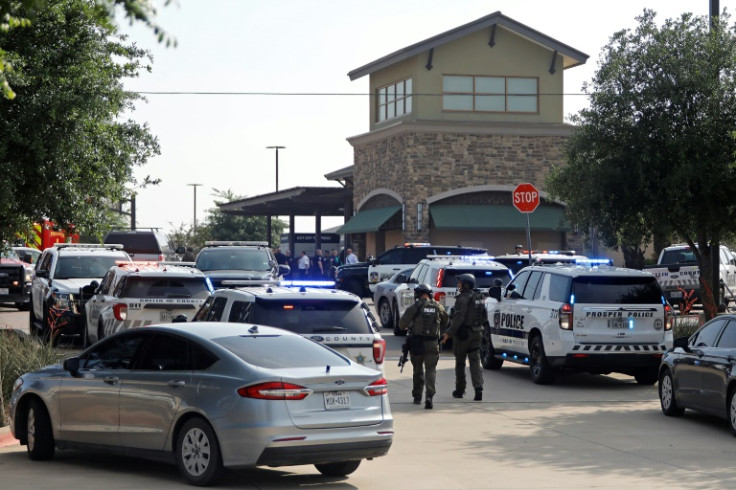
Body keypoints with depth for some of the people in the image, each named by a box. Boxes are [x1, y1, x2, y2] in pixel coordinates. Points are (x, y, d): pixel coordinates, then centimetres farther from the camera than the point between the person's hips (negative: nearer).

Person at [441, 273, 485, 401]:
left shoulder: (463, 299, -16)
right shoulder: (479, 298, 10)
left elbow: (458, 318, -22)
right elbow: (483, 316, 15)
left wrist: (449, 333, -20)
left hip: (463, 334, -6)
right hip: (477, 333, 7)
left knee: (460, 362, 7)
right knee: (475, 361, 1)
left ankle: (460, 390, 16)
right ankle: (478, 389, -13)